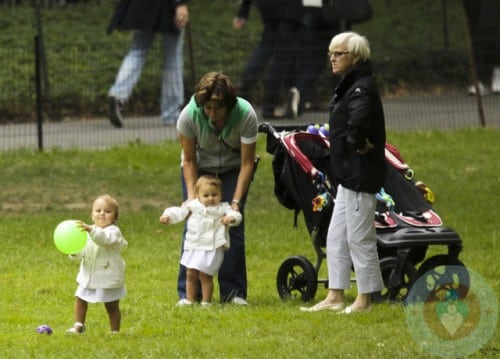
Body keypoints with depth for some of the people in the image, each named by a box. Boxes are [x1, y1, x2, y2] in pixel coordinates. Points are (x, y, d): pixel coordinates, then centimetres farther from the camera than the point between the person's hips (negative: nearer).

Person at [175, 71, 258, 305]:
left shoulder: (246, 115, -31)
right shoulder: (189, 115, -28)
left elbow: (247, 163, -24)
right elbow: (189, 160, -16)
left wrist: (236, 202, -31)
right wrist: (191, 196, -27)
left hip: (233, 170, 0)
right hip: (200, 169, 0)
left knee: (233, 225, -13)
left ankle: (233, 292, -4)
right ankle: (188, 293, -8)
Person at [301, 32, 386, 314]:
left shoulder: (361, 88, -18)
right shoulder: (350, 86, 14)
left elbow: (359, 117, -39)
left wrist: (357, 143, -25)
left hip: (361, 174, -11)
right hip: (348, 174, 11)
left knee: (359, 237, -3)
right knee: (336, 237, 13)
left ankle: (364, 300, 5)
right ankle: (335, 297, 19)